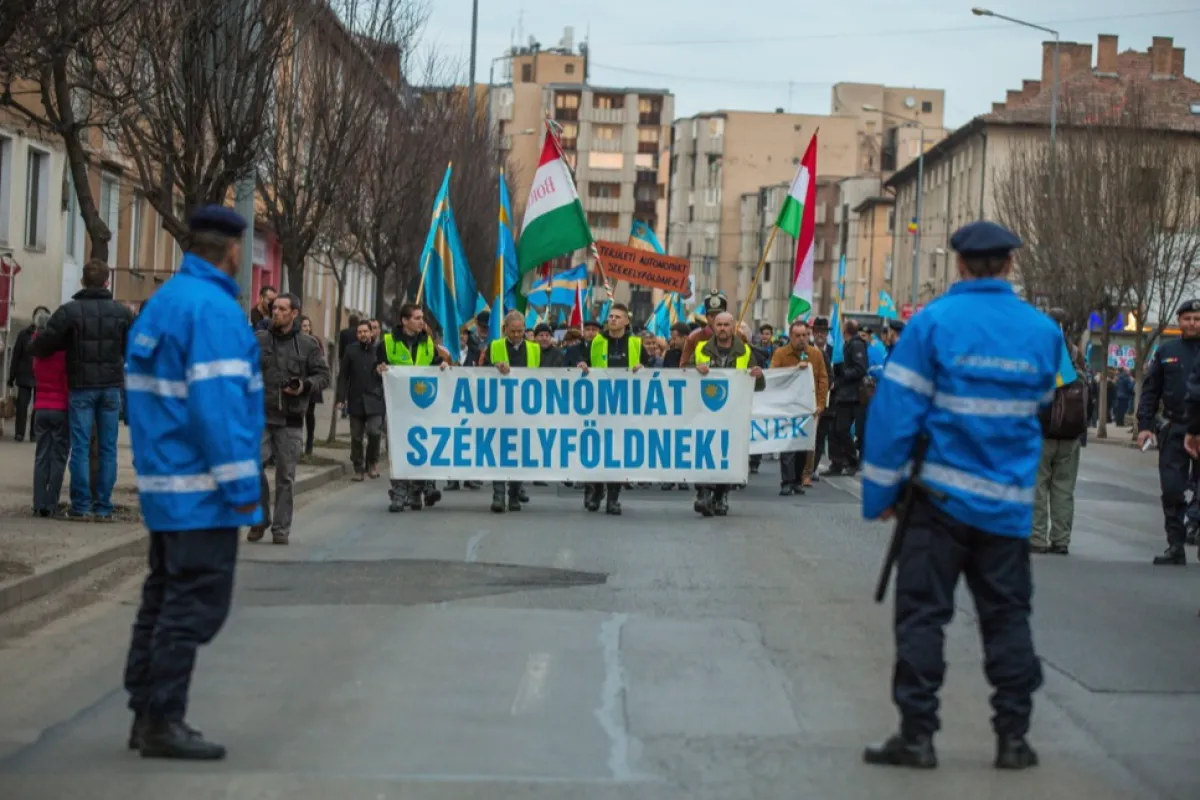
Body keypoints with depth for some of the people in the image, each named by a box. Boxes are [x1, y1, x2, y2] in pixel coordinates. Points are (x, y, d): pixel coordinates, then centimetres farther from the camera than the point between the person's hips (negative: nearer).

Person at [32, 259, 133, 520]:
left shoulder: (69, 311, -8)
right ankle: (103, 506, 5)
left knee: (81, 447, 2)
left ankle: (81, 505, -1)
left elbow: (41, 346, -10)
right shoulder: (121, 312, 3)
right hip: (111, 386, 2)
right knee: (107, 448, 6)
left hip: (81, 386, -2)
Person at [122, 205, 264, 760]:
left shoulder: (161, 303, 14)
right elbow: (218, 403, -21)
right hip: (200, 488, -10)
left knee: (165, 597, 15)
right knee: (196, 603, -6)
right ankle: (163, 721, -5)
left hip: (162, 484, 10)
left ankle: (146, 715, 19)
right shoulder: (213, 308, -16)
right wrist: (240, 485, -18)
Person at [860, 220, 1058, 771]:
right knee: (1007, 616, 12)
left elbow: (897, 409, -10)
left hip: (941, 497, -3)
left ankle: (917, 734, 2)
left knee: (922, 612, 3)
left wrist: (881, 491, -3)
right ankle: (1013, 737, 12)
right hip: (1009, 501, 3)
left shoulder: (934, 322, -9)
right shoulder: (1043, 331, 2)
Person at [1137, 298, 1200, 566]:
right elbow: (1150, 390, 9)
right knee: (1172, 490, -2)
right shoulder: (1166, 352, 9)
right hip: (1174, 430, 2)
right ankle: (1176, 546, 2)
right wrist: (1144, 425, 1)